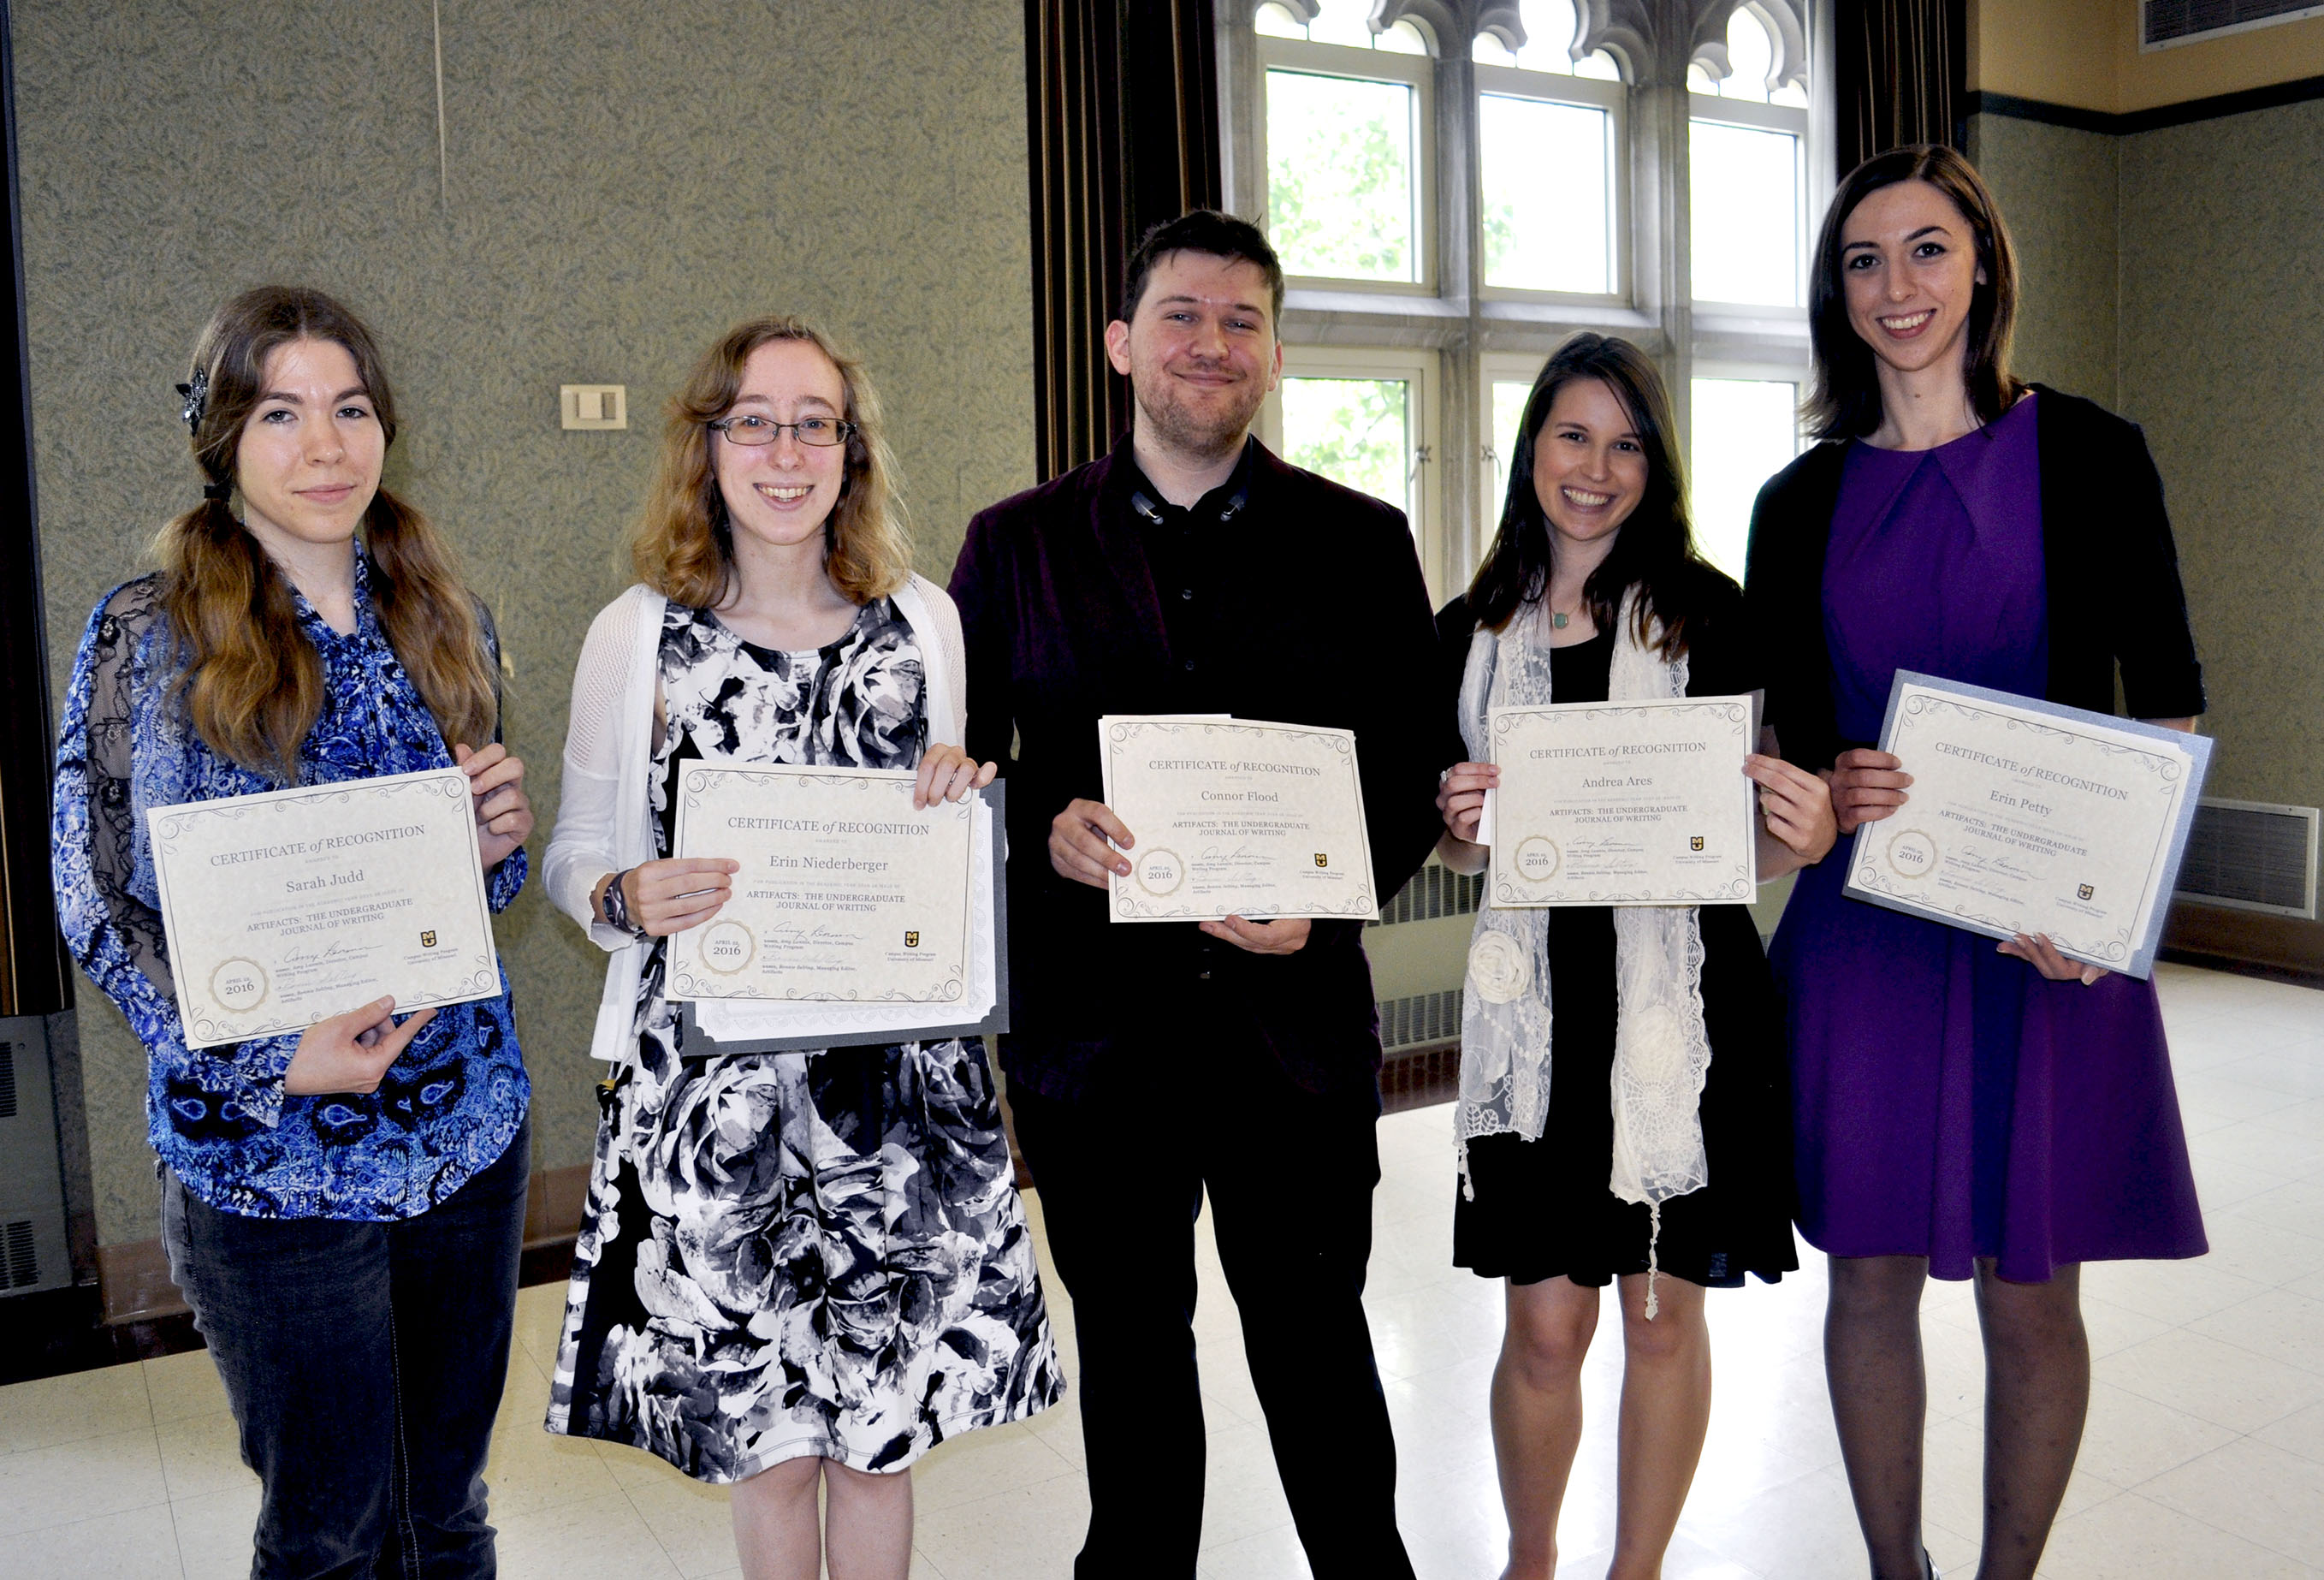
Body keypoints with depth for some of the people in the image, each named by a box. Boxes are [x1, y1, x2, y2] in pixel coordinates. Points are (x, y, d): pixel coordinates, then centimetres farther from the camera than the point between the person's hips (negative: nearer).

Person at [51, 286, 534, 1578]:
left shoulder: (444, 620, 5)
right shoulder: (150, 633, -7)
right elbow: (97, 904, -6)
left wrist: (498, 841, -9)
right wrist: (268, 1063, -17)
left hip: (470, 1126, 4)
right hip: (271, 1154, -3)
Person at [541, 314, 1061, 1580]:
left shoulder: (924, 621, 6)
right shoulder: (637, 634, 0)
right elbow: (573, 853, 5)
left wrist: (966, 801, -6)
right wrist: (628, 899, -17)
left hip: (898, 1085, 2)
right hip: (713, 1091, -1)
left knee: (879, 1437, 10)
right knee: (767, 1446, 8)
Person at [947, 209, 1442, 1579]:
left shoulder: (1361, 543, 4)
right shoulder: (1018, 544, 5)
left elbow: (1414, 779, 3)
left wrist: (1325, 897, -15)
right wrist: (1046, 831, -15)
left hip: (1294, 1010, 0)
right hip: (1094, 1017, 1)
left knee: (1316, 1337, 13)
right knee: (1131, 1349, 16)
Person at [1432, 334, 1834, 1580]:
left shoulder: (1704, 613, 0)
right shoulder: (1472, 632, 7)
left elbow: (1757, 835, -1)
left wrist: (1806, 835, -23)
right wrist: (1462, 826, -10)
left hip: (1679, 997, -1)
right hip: (1535, 1002, 1)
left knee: (1664, 1316, 10)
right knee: (1544, 1325, 5)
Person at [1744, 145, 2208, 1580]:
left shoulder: (2087, 455, 1)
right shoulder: (1802, 502, 7)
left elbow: (2169, 706, 0)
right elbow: (1791, 738, 7)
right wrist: (1839, 793, -16)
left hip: (2055, 940, -2)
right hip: (1867, 936, 2)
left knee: (2031, 1296, 7)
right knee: (1872, 1282, 9)